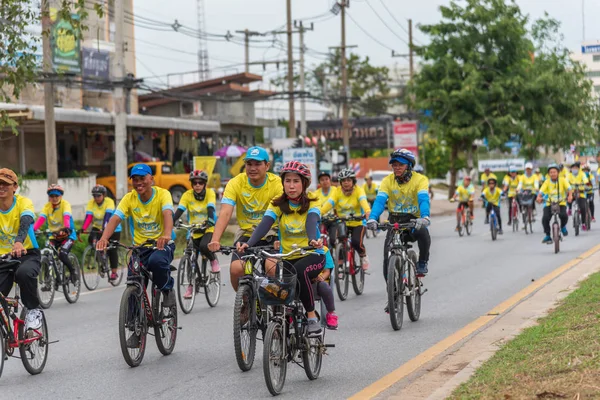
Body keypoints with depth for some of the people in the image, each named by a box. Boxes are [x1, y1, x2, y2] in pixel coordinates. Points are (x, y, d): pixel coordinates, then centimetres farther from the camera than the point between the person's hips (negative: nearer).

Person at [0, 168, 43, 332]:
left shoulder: (23, 203, -11)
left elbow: (25, 223, -30)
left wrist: (19, 242, -53)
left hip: (27, 255, -3)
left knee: (24, 273, -36)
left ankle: (34, 310, -14)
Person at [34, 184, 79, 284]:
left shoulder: (65, 204, -13)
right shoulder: (47, 206, -4)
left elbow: (67, 217, -31)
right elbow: (41, 218, -18)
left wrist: (66, 228, -51)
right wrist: (33, 230, -36)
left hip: (67, 235, -4)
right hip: (54, 237, 4)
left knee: (62, 255, -27)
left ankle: (73, 271, 0)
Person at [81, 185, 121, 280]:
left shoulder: (109, 202, -22)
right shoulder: (91, 203, -12)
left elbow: (108, 215, -35)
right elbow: (88, 217, -22)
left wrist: (104, 228, -49)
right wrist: (83, 228, -37)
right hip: (97, 227, 3)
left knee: (112, 250, -6)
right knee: (91, 240, -23)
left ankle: (114, 272, 5)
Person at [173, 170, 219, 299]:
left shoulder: (210, 193, -10)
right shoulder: (187, 195, -7)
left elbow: (211, 208, -25)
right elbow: (179, 211, -17)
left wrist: (210, 219, -45)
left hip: (209, 229, -3)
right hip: (194, 231, 3)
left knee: (204, 246, -33)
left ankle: (213, 260, -1)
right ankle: (190, 285, 17)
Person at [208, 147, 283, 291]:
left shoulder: (277, 183, -14)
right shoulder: (236, 183, -11)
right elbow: (225, 213, -22)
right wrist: (215, 240, -38)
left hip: (270, 236, -1)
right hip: (246, 234, 1)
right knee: (236, 269, -21)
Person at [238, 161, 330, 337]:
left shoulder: (311, 204, -5)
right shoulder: (277, 204, -1)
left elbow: (311, 223, -26)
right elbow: (264, 225, -18)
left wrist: (312, 240, -49)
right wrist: (248, 244, -37)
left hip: (313, 255, -3)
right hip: (287, 258, 3)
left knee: (299, 271, -36)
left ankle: (312, 318, -23)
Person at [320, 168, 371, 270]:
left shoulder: (358, 190, -8)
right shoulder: (338, 192, -3)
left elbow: (363, 201, -27)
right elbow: (328, 204, -16)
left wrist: (368, 212, -48)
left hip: (358, 224, -2)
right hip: (342, 224, 2)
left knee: (356, 242, -27)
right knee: (333, 240, -23)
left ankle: (363, 256, 8)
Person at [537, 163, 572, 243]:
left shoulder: (562, 180, -4)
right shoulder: (547, 182, -3)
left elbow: (569, 188, -17)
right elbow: (541, 191, -14)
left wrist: (570, 195, -38)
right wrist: (539, 197, -36)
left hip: (561, 203, -1)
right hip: (550, 204, 1)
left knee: (563, 215, -28)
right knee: (545, 218, -19)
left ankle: (563, 226, 8)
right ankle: (547, 236, 2)